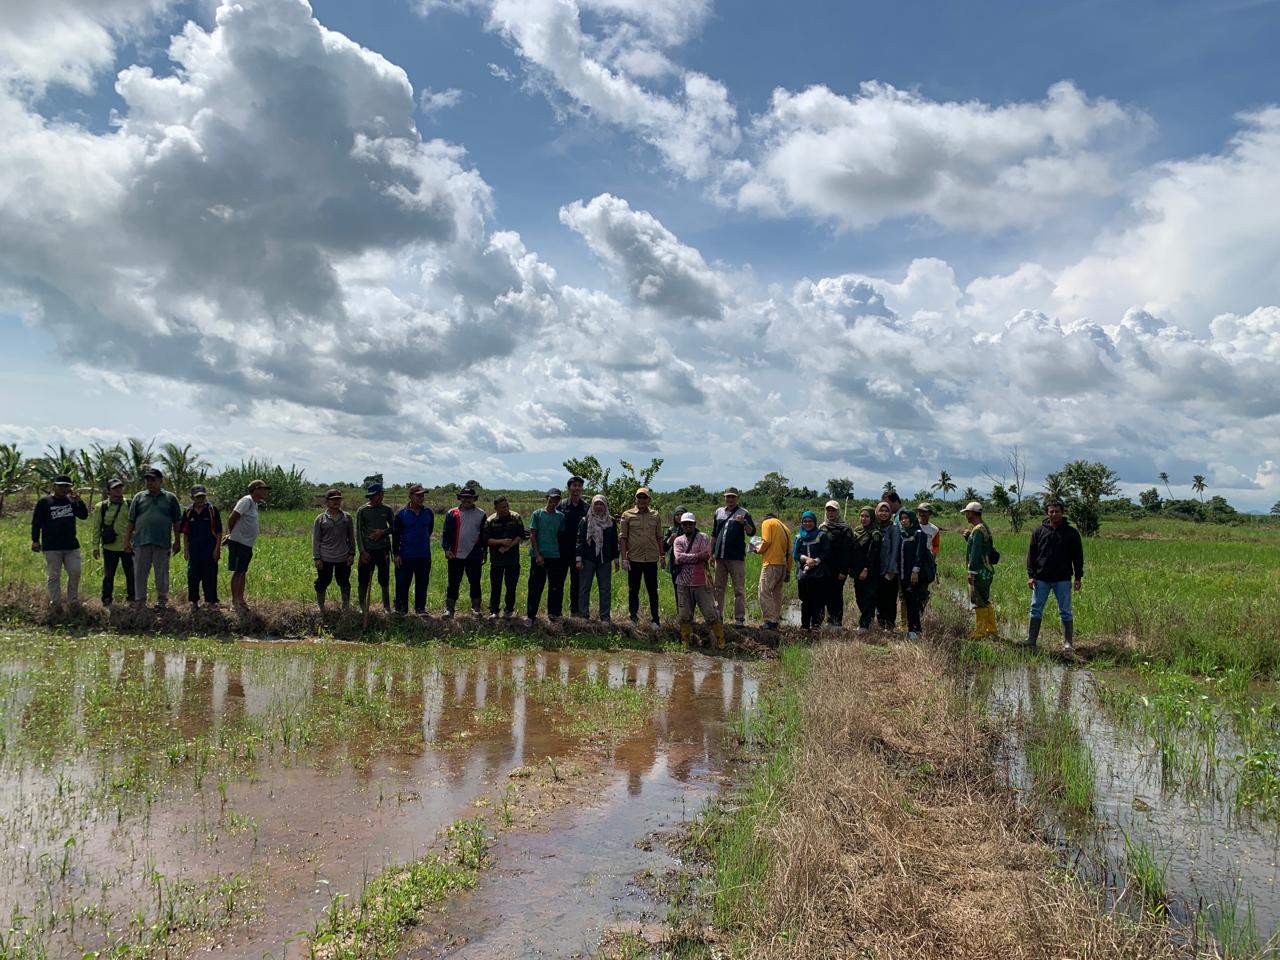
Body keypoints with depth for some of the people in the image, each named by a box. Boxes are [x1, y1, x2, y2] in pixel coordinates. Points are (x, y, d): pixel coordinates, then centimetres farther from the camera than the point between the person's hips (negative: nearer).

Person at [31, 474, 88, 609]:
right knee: (53, 576, 3)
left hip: (71, 546, 4)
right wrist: (35, 540, -7)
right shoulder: (44, 502, -2)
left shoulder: (72, 501, 8)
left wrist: (79, 500, -10)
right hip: (52, 547, -4)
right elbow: (36, 522, -2)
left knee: (75, 573, 6)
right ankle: (55, 603, 11)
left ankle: (73, 601, 18)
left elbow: (84, 516, 1)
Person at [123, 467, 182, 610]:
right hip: (141, 541, 1)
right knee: (140, 573, 5)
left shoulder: (170, 498, 6)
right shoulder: (139, 497, 8)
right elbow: (131, 521, 9)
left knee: (162, 573, 6)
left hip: (162, 543, -1)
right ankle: (139, 601, 14)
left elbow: (177, 522, 7)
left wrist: (177, 541, 4)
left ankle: (162, 600, 17)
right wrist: (127, 540, 5)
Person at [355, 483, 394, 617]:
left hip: (383, 549, 2)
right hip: (367, 550, -2)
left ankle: (386, 606, 21)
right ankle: (363, 607, 13)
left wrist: (383, 532, -9)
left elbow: (394, 527, 11)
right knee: (363, 580, 0)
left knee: (384, 579, 9)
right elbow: (358, 532, -1)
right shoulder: (362, 510, -3)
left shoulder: (387, 510, 4)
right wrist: (362, 551, -8)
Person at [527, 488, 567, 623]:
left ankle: (553, 613, 17)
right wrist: (537, 555, -10)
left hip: (555, 556, 3)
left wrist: (564, 554, 5)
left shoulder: (560, 516, 8)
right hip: (539, 556, -3)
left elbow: (561, 536, 12)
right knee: (536, 586, 2)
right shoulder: (537, 514, -1)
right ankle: (531, 614, 10)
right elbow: (532, 536, -3)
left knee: (555, 586, 5)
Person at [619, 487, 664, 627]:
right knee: (633, 590, 7)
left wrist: (662, 555, 8)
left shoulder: (655, 516, 8)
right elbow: (622, 538, 0)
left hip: (651, 558, 1)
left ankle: (655, 619, 14)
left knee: (652, 590, 7)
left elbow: (659, 537, 13)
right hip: (634, 558, -1)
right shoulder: (627, 515, 1)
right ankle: (633, 618, 17)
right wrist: (624, 558, -6)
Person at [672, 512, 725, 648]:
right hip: (683, 583, 3)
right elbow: (679, 557, -9)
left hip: (701, 582, -3)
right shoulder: (678, 540, 9)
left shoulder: (703, 538, 0)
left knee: (711, 614, -1)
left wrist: (685, 560, -11)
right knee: (684, 615, 9)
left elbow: (706, 557, -14)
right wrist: (698, 556, -14)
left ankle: (720, 641, 11)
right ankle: (685, 641, 22)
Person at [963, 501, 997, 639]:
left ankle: (980, 632, -3)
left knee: (979, 602, -6)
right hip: (986, 570, 10)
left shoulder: (978, 530, -16)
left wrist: (972, 572, -20)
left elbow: (975, 553, -21)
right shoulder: (984, 528, 17)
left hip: (980, 571, -10)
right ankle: (991, 631, 21)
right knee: (985, 602, 16)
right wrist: (968, 537, 8)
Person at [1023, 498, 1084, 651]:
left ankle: (1068, 643, 11)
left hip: (1063, 579, -2)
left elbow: (1078, 556, 4)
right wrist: (1031, 575, -2)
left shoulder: (1071, 532, 1)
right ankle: (1031, 639, 11)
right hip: (1041, 579, 2)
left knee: (1065, 612, 4)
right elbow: (1031, 555, 6)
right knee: (1036, 610, 4)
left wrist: (1078, 577, -1)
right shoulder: (1038, 531, 4)